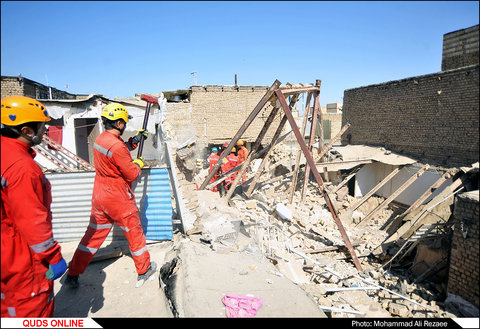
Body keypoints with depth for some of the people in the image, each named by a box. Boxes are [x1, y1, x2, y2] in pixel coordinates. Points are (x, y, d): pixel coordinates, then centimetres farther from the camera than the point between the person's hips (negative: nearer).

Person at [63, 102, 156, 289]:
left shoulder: (100, 139, 3)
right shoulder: (116, 145, -25)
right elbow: (132, 174, -19)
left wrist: (134, 141, 16)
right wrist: (138, 164, 0)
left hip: (99, 197, 8)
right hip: (119, 200, -8)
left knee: (93, 235, 18)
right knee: (134, 233, 11)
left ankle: (72, 276, 27)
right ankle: (144, 270, 28)